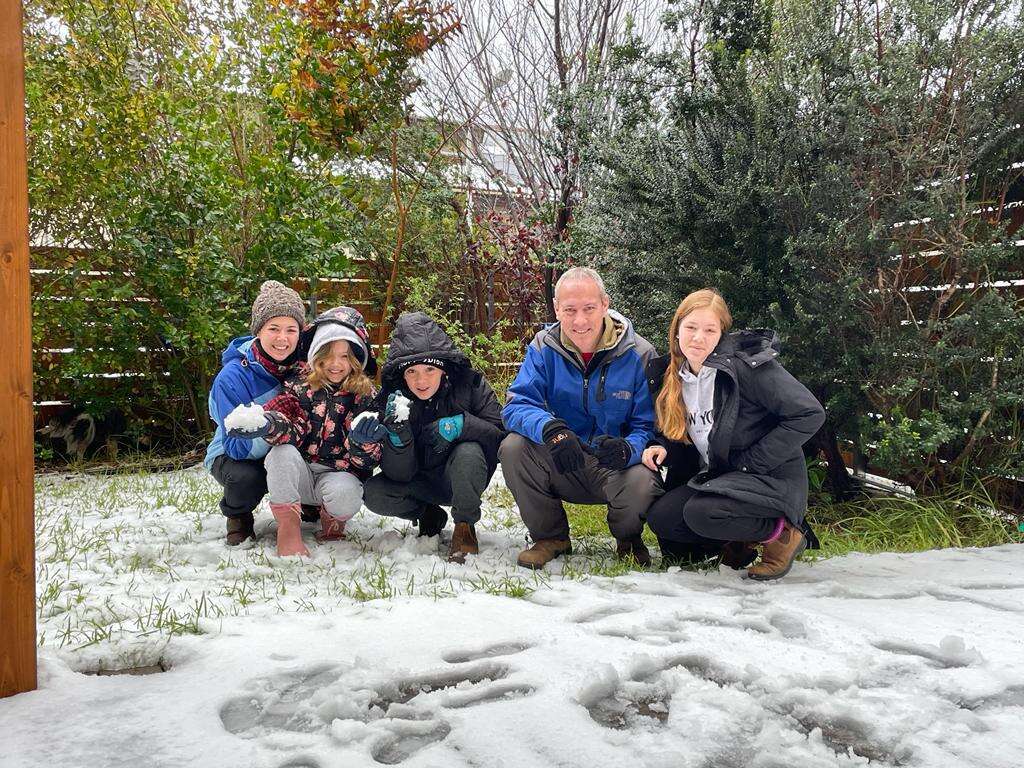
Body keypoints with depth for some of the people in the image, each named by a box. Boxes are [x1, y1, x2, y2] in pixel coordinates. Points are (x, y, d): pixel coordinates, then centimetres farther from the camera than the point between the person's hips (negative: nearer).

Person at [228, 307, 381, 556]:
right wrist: (268, 423, -39)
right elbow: (290, 426, -15)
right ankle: (288, 526, -18)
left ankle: (333, 518, 3)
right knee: (282, 452, -30)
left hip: (340, 473, -1)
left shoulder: (364, 396, -2)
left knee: (345, 493, -34)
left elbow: (367, 459, -7)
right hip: (300, 475, 1)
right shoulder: (302, 384, 0)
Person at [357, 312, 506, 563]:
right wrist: (398, 435, -38)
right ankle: (428, 514, 9)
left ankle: (465, 526, -11)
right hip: (422, 482, 3)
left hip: (465, 479, -3)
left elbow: (499, 434, -19)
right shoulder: (392, 399, -15)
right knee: (374, 494, -21)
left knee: (468, 452, -34)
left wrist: (461, 424, -36)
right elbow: (399, 475, -18)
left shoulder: (470, 383, -18)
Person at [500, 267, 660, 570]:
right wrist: (550, 428, -38)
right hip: (562, 468, 2)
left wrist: (628, 449, -35)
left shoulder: (638, 354, -11)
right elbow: (517, 405, -15)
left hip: (614, 470, -2)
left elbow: (650, 427, -11)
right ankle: (551, 537, 0)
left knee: (641, 483, -35)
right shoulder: (544, 348, -5)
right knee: (514, 447, -25)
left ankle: (628, 539, 5)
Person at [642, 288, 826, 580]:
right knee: (659, 517, -13)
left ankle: (782, 534, -6)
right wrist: (662, 446, -6)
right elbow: (684, 433, 19)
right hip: (716, 476, 7)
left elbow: (809, 413, -20)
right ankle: (739, 541, 8)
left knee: (701, 512, -32)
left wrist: (751, 462, -18)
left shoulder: (746, 363, -18)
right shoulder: (674, 375, 4)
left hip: (772, 478, -7)